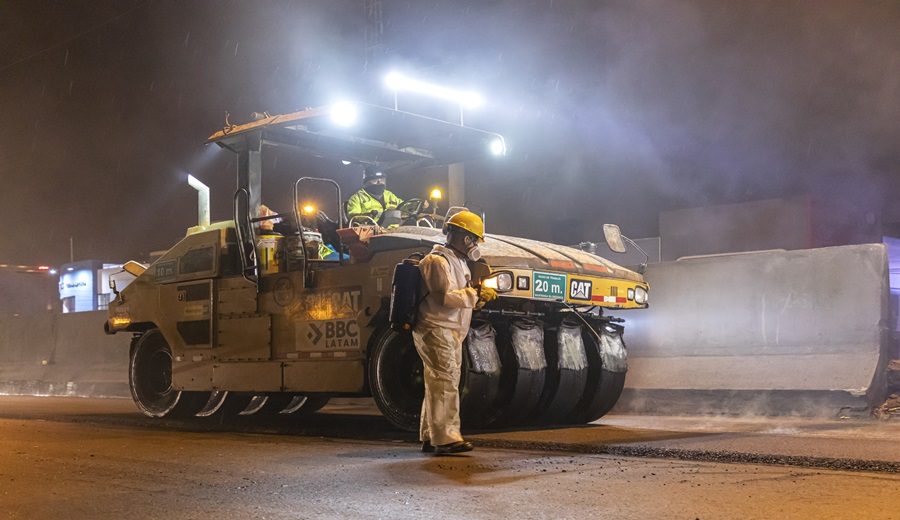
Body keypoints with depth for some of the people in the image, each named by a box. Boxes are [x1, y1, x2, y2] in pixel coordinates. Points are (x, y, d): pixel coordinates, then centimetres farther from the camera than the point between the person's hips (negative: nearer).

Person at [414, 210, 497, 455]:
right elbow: (446, 297, -21)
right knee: (445, 383, -14)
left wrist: (479, 297, 5)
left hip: (451, 333, 11)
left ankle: (430, 438, 17)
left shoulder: (457, 261, 23)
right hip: (436, 331, -11)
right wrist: (477, 295, -15)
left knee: (437, 385, 12)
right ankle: (445, 438, -15)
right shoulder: (438, 261, -11)